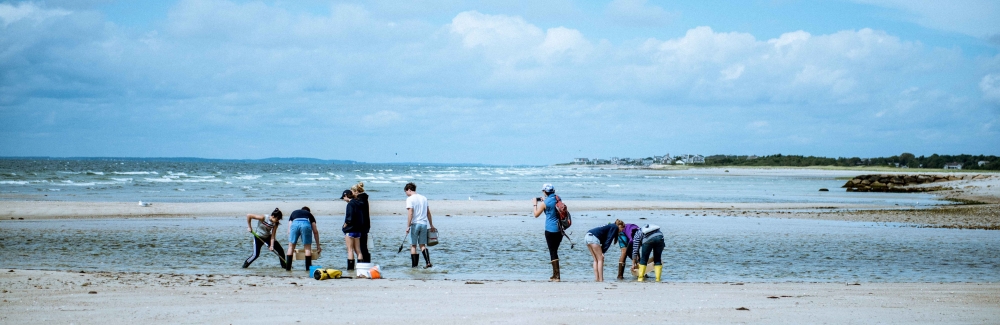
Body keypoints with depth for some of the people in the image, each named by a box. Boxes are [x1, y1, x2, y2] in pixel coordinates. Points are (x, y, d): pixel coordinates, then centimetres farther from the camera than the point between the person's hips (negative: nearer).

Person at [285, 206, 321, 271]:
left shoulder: (294, 213, 40)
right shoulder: (309, 214, 36)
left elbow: (289, 230, 33)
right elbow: (315, 231, 31)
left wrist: (290, 243, 36)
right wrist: (318, 246, 36)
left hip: (295, 223, 1)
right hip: (306, 224, -1)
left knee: (291, 246, 15)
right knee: (308, 247, 12)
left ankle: (288, 267, 14)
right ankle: (308, 268, 12)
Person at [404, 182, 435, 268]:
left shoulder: (410, 199, -6)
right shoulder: (424, 198, 13)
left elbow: (410, 213, -16)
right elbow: (428, 213, 16)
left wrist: (408, 226, -17)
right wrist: (431, 225, 22)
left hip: (415, 224, -5)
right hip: (424, 224, 5)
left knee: (413, 245, 3)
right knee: (422, 245, 9)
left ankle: (414, 265, 3)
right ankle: (428, 262, -7)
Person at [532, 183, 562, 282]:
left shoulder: (544, 203, -10)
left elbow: (536, 214, 0)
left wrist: (535, 204, 13)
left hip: (550, 230, -6)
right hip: (560, 229, 6)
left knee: (552, 252, -3)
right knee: (555, 251, 16)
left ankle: (557, 276, -8)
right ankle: (555, 274, 21)